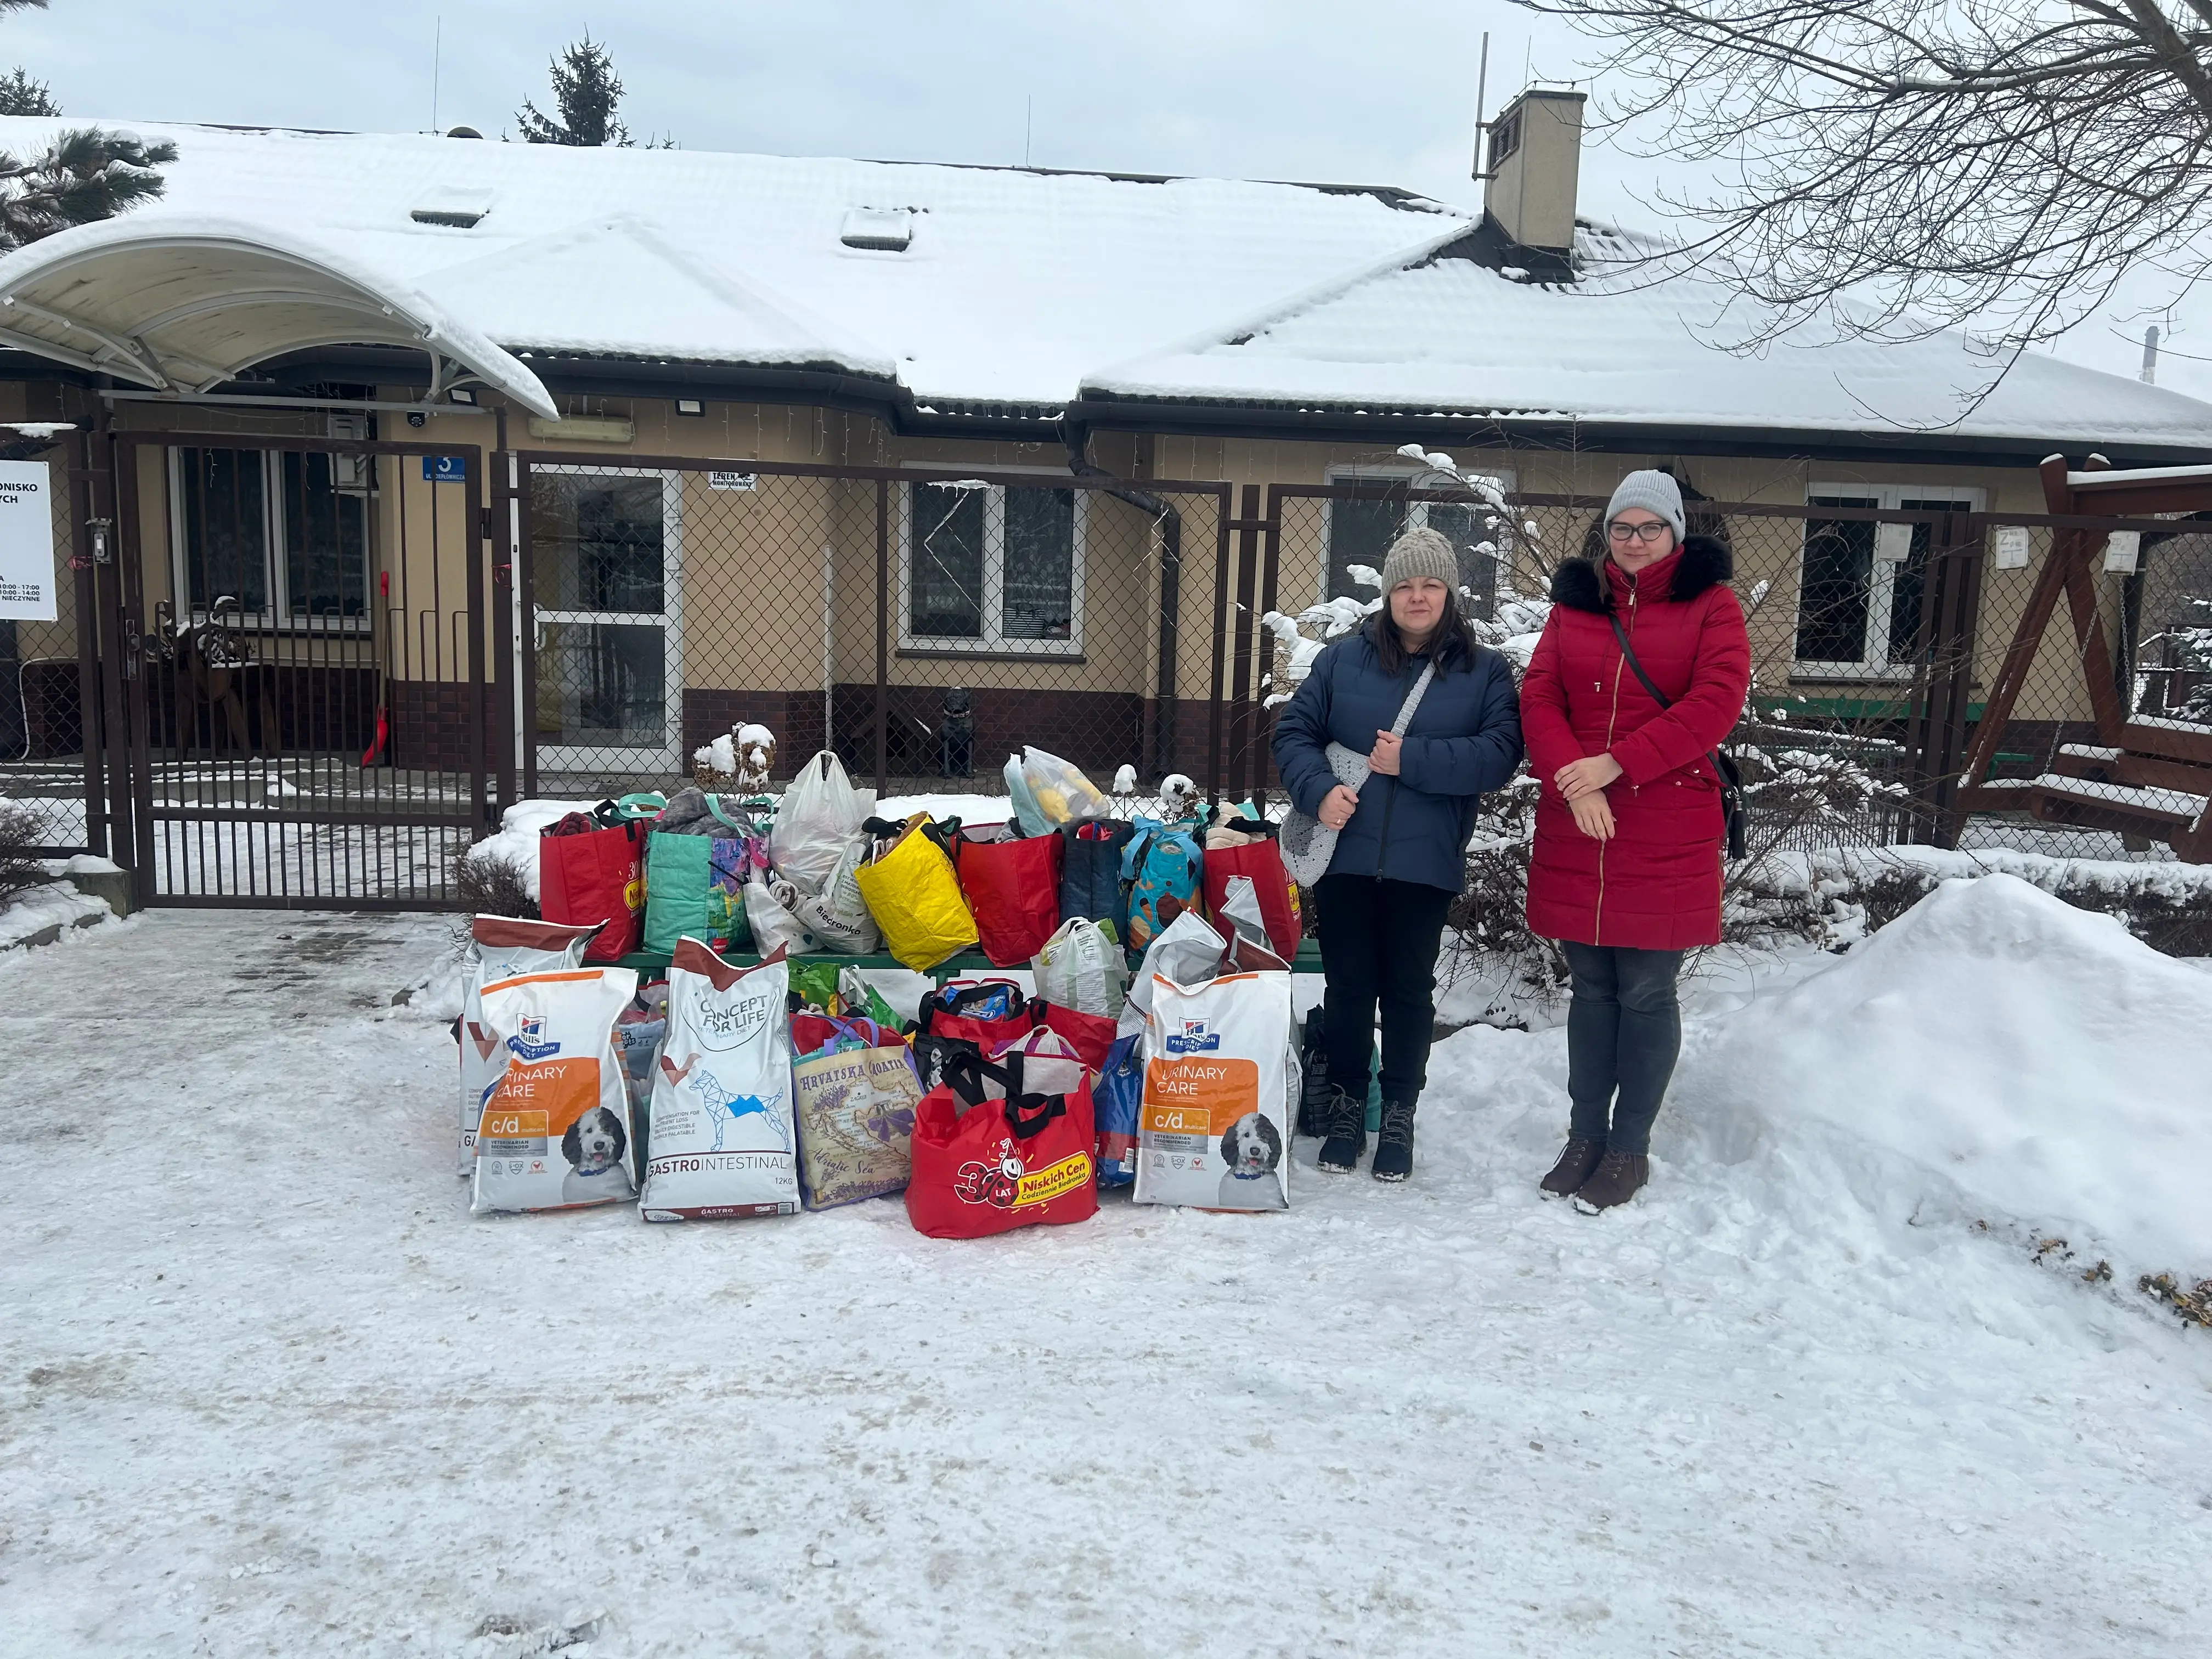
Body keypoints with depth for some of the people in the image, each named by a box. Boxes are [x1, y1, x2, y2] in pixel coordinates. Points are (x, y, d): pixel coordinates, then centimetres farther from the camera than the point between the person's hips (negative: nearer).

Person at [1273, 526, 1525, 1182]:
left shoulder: (1486, 671, 4)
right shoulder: (1343, 659, 6)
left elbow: (1500, 753, -9)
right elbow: (1293, 732, 4)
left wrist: (1413, 759, -17)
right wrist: (1319, 789, -15)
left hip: (1426, 865, -1)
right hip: (1344, 856, 1)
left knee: (1409, 990, 8)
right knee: (1348, 986, 9)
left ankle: (1400, 1117, 23)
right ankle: (1346, 1107, 25)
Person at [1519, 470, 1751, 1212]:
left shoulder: (1710, 605, 3)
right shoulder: (1574, 603, 12)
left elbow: (1716, 702, -10)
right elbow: (1539, 698, 3)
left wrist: (1617, 764, -17)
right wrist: (1574, 782, -13)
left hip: (1667, 832, -3)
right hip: (1575, 827, 3)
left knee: (1646, 993, 2)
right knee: (1591, 988, 11)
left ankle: (1630, 1149, 15)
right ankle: (1585, 1136, 23)